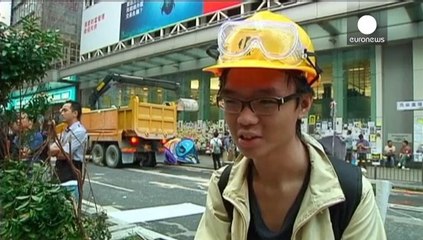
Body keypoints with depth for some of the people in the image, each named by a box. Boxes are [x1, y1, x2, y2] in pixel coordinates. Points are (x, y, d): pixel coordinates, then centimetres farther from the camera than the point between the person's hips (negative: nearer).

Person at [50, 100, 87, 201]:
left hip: (72, 178, -9)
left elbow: (64, 155, -17)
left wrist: (56, 150, 3)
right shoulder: (66, 131, 16)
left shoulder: (79, 131, -14)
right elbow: (51, 149, 9)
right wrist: (60, 150, -11)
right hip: (62, 176, 9)